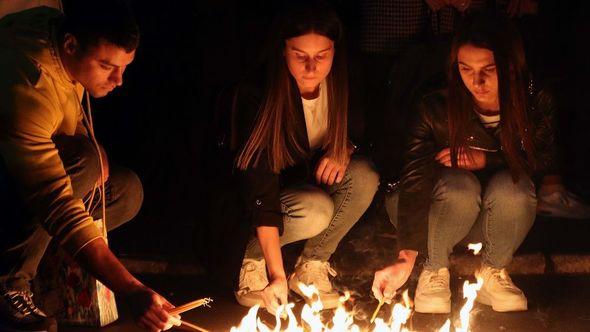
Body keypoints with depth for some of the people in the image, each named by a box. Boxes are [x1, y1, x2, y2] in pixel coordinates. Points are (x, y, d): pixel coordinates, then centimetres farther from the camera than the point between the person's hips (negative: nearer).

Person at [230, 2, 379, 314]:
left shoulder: (342, 84, -15)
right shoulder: (257, 96, -28)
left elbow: (361, 131, 6)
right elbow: (259, 189, -33)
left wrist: (345, 149, -20)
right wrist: (277, 274, -39)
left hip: (319, 179, 5)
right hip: (277, 191, -4)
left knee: (365, 176, -26)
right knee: (316, 211, -35)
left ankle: (312, 265, -10)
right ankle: (253, 255, -6)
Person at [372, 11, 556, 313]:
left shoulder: (537, 103, -17)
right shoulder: (435, 108, -24)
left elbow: (546, 161, -6)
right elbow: (415, 181, -29)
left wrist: (487, 160, -21)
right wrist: (406, 257, -40)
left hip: (500, 218, 2)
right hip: (441, 208, -1)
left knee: (511, 186, -31)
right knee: (460, 186, -34)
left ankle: (493, 272, -7)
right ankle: (434, 269, -9)